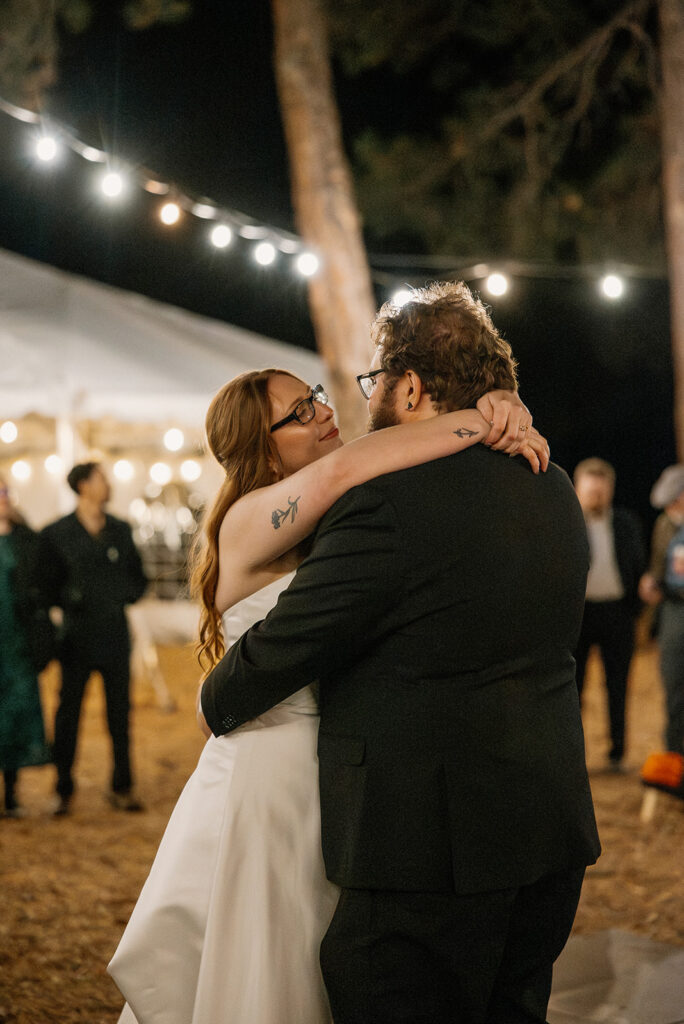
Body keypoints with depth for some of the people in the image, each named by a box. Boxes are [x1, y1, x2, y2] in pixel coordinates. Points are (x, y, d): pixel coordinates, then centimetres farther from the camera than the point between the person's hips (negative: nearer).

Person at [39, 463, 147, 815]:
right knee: (68, 711, 3)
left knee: (120, 713, 6)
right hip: (77, 637, -3)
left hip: (115, 636, 3)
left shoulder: (121, 530, 10)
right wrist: (70, 601, -12)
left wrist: (122, 597, -1)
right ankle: (63, 790, 14)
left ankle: (122, 787, 16)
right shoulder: (55, 534, 0)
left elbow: (138, 578, 16)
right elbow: (47, 587, 2)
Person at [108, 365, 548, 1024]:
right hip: (269, 774, -7)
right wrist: (480, 424, -28)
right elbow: (340, 468, -35)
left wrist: (497, 407, -15)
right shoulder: (251, 520, -15)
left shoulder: (346, 518, 7)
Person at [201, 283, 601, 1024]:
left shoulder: (390, 503, -18)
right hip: (554, 832, 8)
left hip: (431, 850, -8)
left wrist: (215, 703, 9)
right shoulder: (553, 490, 8)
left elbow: (285, 646, -11)